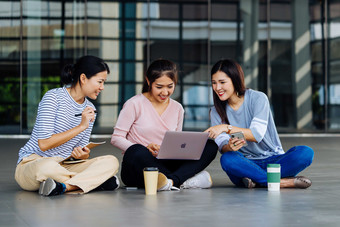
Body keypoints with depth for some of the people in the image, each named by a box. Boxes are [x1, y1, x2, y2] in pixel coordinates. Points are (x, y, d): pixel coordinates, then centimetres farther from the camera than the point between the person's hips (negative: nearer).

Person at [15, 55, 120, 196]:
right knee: (48, 166, -43)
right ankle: (96, 181, -23)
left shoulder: (90, 109, 11)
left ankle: (63, 187, -30)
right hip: (33, 162, -6)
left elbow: (82, 151, 13)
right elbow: (44, 144, -19)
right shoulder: (53, 97, -11)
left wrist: (83, 154, -13)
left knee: (112, 162, -16)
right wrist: (81, 127, -18)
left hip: (63, 168, 7)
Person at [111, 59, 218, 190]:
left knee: (210, 146, -13)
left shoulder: (177, 109, 13)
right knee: (137, 152, -41)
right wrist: (145, 149, -23)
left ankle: (171, 181, -34)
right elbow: (116, 138, -6)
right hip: (136, 169, -5)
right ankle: (184, 181, -28)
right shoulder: (134, 104, -3)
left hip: (164, 165, 5)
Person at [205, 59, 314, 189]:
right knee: (227, 159, -34)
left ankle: (258, 180, -30)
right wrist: (229, 147, -32)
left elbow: (257, 134, -17)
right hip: (245, 163, 1)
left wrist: (227, 128, -28)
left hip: (273, 160, -1)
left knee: (305, 152, -27)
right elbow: (222, 147, -8)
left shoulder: (258, 98, -5)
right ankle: (284, 182, -31)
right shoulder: (216, 112, 4)